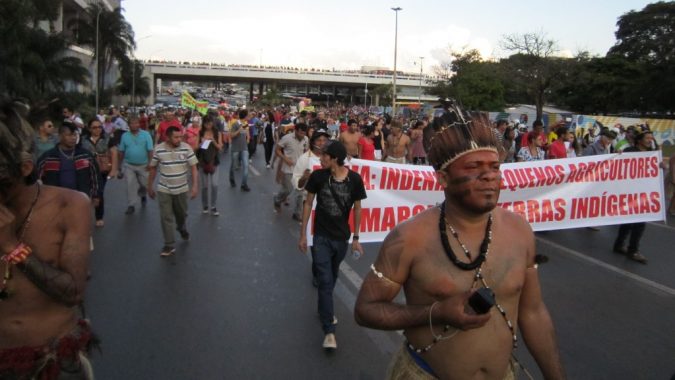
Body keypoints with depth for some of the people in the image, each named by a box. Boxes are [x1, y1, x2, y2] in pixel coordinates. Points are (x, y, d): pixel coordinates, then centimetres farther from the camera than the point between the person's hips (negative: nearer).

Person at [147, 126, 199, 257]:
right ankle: (169, 245, 9)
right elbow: (153, 169, 1)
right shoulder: (158, 149, -11)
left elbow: (193, 167, -8)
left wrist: (195, 186, -16)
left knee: (182, 214, 19)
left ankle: (182, 228, 51)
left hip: (182, 189, 1)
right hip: (164, 190, -1)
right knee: (166, 217, -1)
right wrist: (149, 187, 6)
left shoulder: (186, 148, -11)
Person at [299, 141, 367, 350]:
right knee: (325, 281, -8)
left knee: (331, 279, 19)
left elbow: (357, 208, 0)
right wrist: (303, 234, -1)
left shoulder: (355, 179, -12)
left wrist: (355, 238, 2)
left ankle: (325, 308, 46)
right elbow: (308, 203, -2)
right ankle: (329, 331, -3)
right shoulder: (318, 176, -12)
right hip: (321, 237, -2)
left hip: (342, 237, 2)